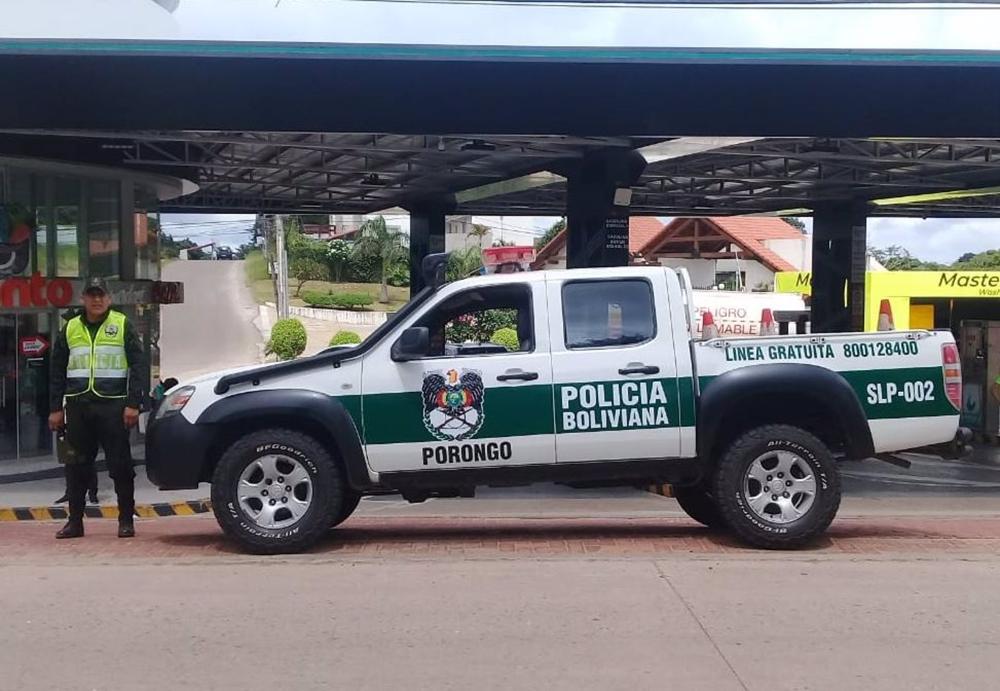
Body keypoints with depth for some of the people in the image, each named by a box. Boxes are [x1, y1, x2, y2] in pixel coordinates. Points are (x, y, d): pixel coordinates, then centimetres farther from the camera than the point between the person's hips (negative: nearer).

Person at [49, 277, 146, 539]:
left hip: (113, 405, -3)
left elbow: (136, 365, -1)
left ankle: (126, 520, 6)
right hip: (78, 406, 3)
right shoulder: (70, 329, 12)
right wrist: (56, 408, 7)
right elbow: (58, 371, 14)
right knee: (76, 466, 5)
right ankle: (75, 521, 14)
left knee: (120, 465, -2)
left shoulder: (122, 325, 4)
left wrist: (133, 403, -9)